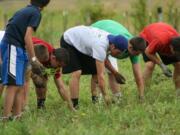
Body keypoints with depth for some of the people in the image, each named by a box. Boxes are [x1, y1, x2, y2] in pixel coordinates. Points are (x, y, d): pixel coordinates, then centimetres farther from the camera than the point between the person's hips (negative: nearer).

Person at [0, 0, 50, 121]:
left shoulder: (24, 11, 20)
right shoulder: (36, 13, -4)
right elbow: (27, 37, -12)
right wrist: (33, 59, -10)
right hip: (13, 47, -9)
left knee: (20, 86, 10)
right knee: (13, 85, -13)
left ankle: (17, 115, 10)